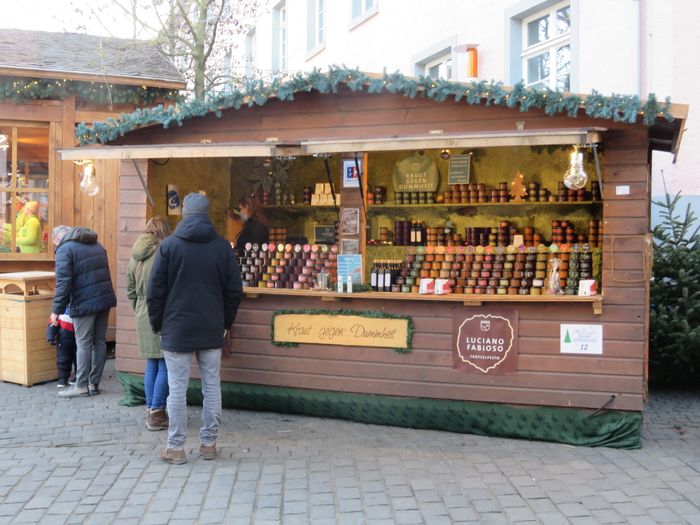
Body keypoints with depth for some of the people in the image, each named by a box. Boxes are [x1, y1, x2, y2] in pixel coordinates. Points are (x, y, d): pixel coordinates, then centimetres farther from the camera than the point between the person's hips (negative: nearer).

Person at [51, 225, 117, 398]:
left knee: (83, 344, 0)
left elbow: (63, 282, -13)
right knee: (99, 342, 11)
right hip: (105, 298, 7)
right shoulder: (96, 245, 19)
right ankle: (94, 384, 16)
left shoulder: (65, 249, -5)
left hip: (85, 302, -7)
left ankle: (82, 386, 5)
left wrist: (56, 310, -11)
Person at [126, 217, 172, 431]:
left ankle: (151, 411, 20)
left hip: (143, 316, 7)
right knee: (165, 366, 0)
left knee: (152, 366, 15)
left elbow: (130, 291, 15)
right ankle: (156, 413, 2)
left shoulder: (135, 257, 10)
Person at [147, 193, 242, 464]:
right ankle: (209, 444, 16)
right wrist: (226, 323, 14)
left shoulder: (169, 245, -5)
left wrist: (157, 324, 6)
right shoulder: (222, 246, 0)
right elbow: (234, 290, 3)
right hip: (212, 330, 2)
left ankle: (176, 447, 8)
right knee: (212, 386, 10)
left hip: (177, 330, -2)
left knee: (177, 388, 3)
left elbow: (155, 290, -5)